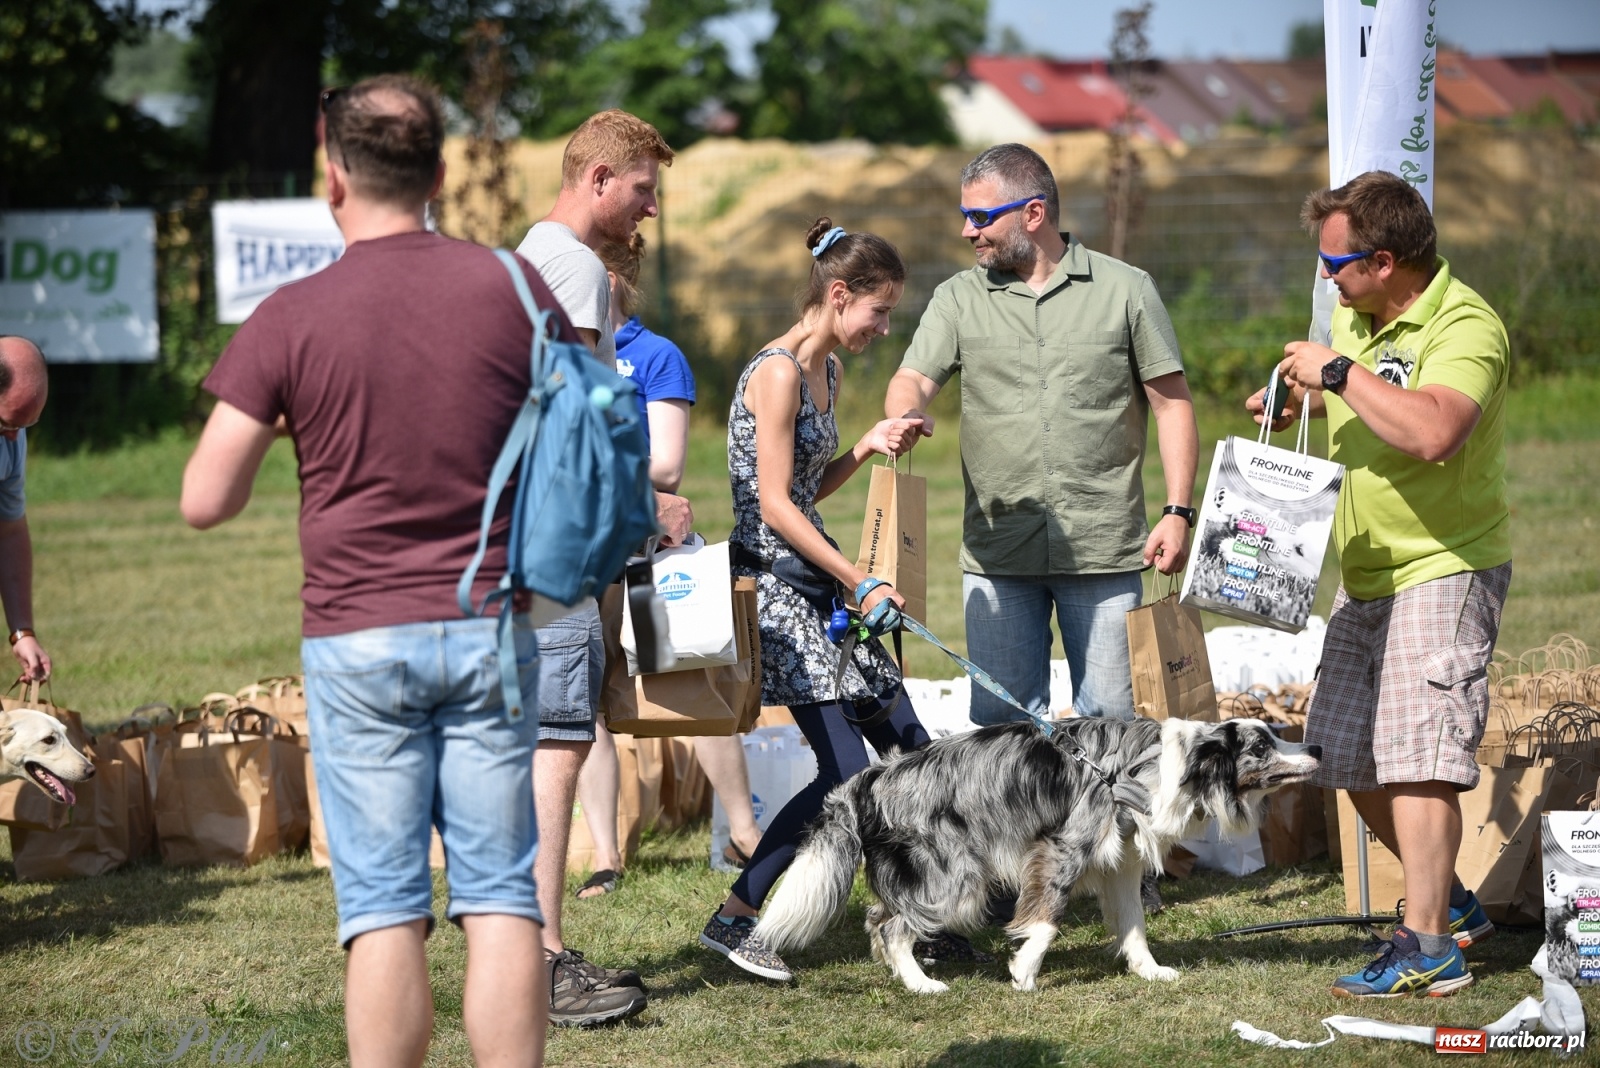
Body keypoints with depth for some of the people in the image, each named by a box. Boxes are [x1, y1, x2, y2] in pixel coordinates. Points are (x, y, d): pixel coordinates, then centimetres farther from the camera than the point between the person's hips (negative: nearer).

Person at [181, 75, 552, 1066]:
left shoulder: (293, 318, -7)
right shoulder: (515, 288, -1)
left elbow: (206, 501, -6)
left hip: (356, 637, -1)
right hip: (492, 630, 1)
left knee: (385, 910, 2)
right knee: (501, 900, 4)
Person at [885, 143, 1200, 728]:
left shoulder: (1126, 290, 4)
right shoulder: (959, 299, 10)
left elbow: (1172, 402, 4)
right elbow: (914, 378, -1)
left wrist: (1178, 512, -5)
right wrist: (905, 415, -26)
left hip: (1104, 549, -2)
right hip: (997, 555, 2)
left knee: (1111, 720, 0)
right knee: (1002, 722, 3)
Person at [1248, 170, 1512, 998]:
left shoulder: (1466, 330, -21)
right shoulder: (1352, 317, 6)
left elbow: (1433, 433, -38)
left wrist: (1338, 372, -28)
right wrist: (1299, 400, 6)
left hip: (1445, 566, -9)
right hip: (1364, 576, 9)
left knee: (1415, 755, -15)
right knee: (1346, 754, 13)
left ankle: (1426, 949, -13)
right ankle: (1450, 902, 29)